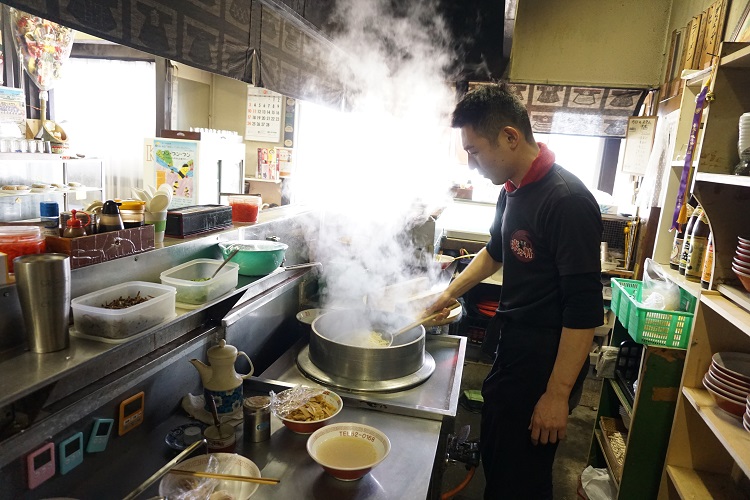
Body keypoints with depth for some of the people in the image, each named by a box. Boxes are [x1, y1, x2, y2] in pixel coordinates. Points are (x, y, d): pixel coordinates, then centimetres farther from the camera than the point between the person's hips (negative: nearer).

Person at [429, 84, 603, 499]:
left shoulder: (567, 201, -23)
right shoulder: (511, 191, 5)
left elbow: (584, 310, -24)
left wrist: (557, 394, -21)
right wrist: (451, 292, 21)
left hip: (544, 368, -9)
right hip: (510, 355, 9)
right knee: (493, 459, 23)